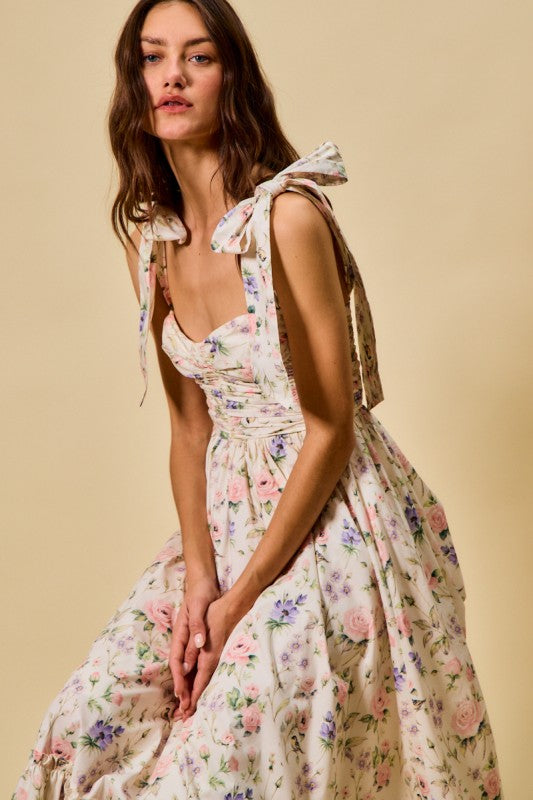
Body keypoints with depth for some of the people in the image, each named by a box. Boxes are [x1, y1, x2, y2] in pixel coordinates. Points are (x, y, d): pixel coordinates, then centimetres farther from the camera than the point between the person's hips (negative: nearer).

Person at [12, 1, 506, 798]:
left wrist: (241, 599, -13)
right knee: (92, 722, 1)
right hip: (227, 515, 7)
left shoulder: (287, 215, -17)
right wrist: (197, 576, -5)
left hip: (333, 517, -6)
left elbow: (332, 426, -16)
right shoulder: (150, 241, 5)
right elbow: (190, 426, 8)